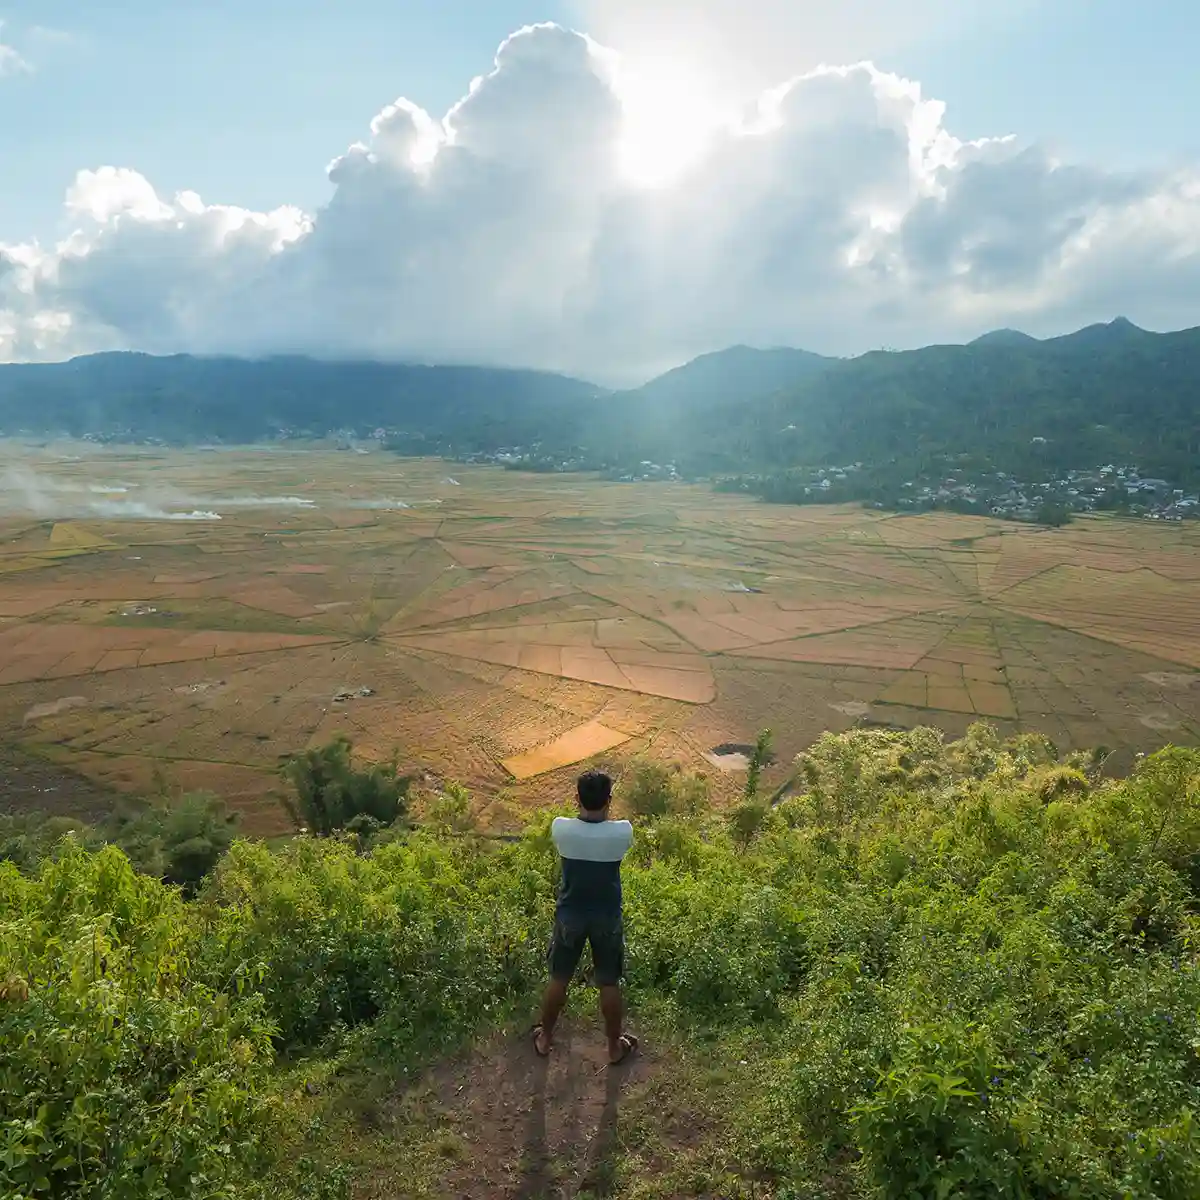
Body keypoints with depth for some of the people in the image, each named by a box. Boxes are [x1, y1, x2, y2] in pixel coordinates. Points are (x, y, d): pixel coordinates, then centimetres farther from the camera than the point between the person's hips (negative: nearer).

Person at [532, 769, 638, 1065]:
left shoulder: (560, 828, -20)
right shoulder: (622, 832, -22)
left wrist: (585, 811, 19)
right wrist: (604, 812, 18)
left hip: (570, 915, 1)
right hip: (607, 918, 0)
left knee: (559, 980, 20)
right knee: (609, 984, 18)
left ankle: (545, 1038, 39)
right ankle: (615, 1046, 34)